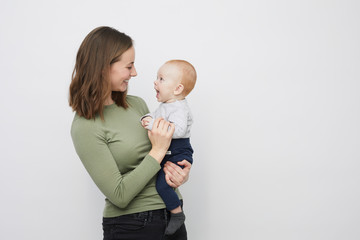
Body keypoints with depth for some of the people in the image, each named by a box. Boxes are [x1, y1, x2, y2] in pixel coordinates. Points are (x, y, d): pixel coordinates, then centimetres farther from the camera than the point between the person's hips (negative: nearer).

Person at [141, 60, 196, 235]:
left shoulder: (180, 109, -21)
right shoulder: (165, 105, 10)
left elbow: (178, 129, -35)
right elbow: (155, 115, 15)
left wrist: (154, 125, -35)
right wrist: (147, 118, -8)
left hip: (177, 155, -10)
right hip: (164, 154, 10)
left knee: (162, 183, -20)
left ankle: (177, 214, -2)